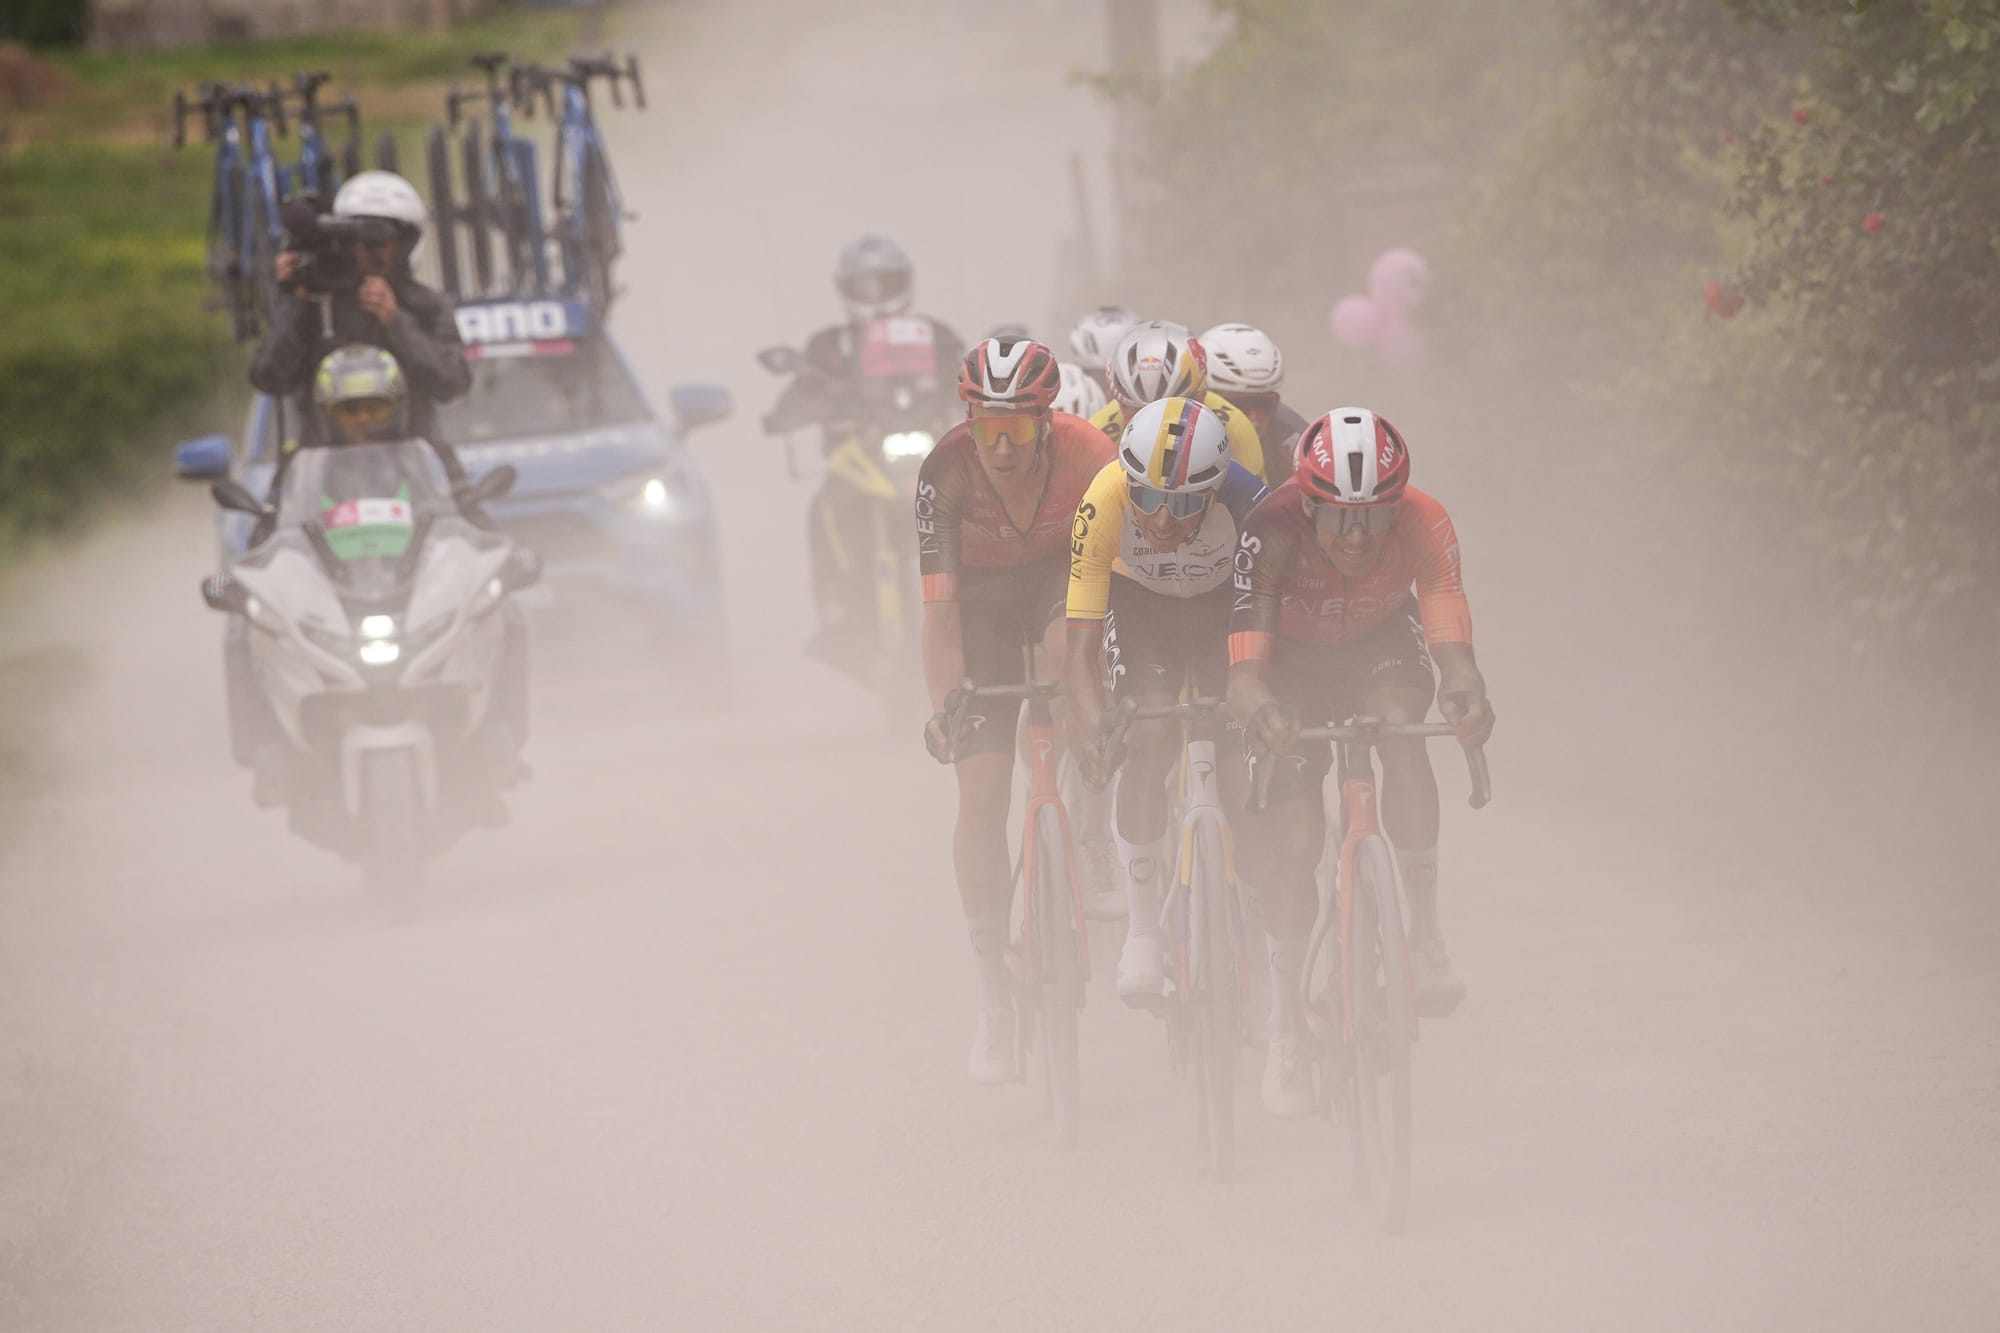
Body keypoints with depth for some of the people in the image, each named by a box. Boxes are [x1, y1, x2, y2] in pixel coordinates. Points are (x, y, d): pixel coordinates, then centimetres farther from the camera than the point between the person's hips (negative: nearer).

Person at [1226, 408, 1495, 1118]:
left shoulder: (1423, 524, -30)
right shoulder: (1272, 531, -34)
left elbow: (1449, 629, -40)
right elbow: (1245, 659, -41)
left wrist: (1464, 691, -61)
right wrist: (1257, 706, -62)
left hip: (1381, 645, 1)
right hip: (1293, 659, -1)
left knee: (1401, 722, -32)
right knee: (1291, 839, -13)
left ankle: (1424, 934, -27)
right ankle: (1286, 1020, 0)